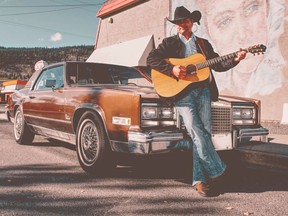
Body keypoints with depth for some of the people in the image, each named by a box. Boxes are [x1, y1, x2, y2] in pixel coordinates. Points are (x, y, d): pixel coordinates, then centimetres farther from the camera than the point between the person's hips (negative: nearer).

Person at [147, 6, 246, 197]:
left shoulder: (203, 44, 22)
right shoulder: (169, 43, 14)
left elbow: (218, 65, 18)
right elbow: (151, 59, 0)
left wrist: (235, 59, 1)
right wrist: (172, 69, -13)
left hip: (203, 90, 3)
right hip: (181, 91, -2)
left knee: (205, 132, -10)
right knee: (196, 131, -19)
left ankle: (200, 179, -5)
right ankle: (217, 170, -8)